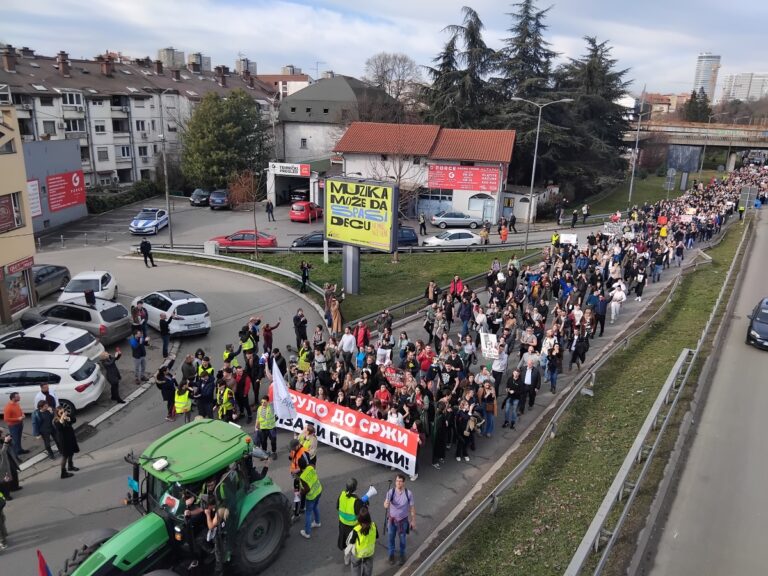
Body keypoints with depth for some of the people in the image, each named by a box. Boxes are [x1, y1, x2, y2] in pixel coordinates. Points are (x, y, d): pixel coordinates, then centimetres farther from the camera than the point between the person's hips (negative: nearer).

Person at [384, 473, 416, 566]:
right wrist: (386, 504, -53)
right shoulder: (391, 492, -21)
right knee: (390, 538, 17)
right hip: (392, 519, 1)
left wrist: (413, 521, -3)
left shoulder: (409, 493, -20)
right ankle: (391, 554, 43)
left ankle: (402, 555, 44)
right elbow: (385, 504, -28)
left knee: (402, 539, 18)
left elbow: (412, 507, -9)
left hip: (403, 520, 0)